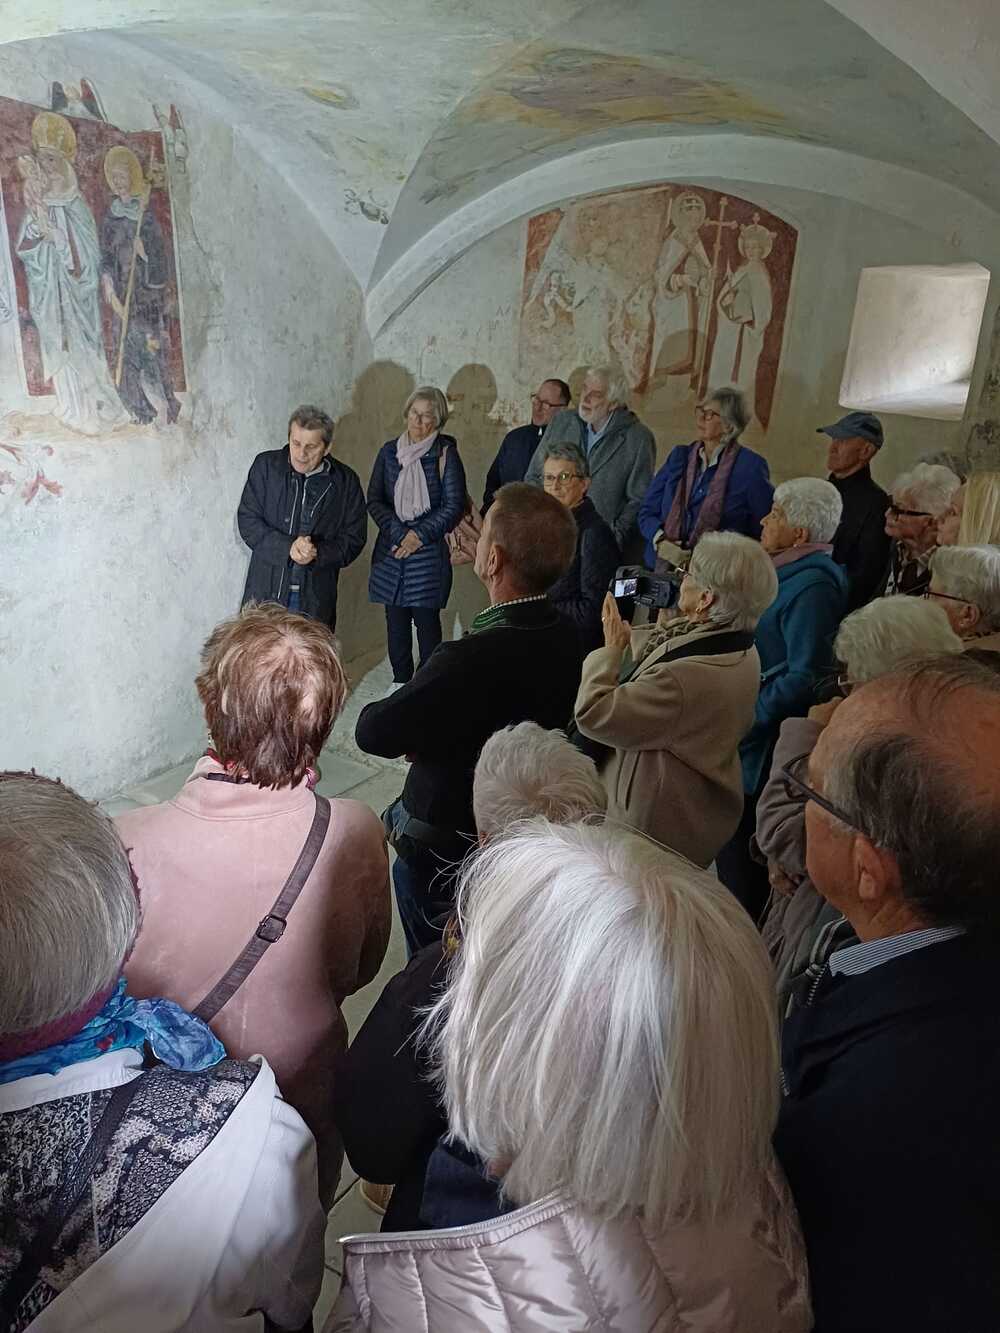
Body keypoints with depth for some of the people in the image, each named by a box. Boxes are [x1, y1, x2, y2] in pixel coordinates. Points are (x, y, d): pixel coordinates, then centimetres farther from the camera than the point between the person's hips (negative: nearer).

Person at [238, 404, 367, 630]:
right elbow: (247, 520, -2)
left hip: (316, 597, 0)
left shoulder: (345, 481, 1)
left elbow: (354, 538, 3)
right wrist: (287, 547, -17)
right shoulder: (265, 465, 1)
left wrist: (318, 553, -16)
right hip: (266, 591, 0)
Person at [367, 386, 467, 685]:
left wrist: (419, 535, -10)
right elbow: (374, 499, 5)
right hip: (391, 549, 4)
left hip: (429, 551, -3)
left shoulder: (446, 455, -3)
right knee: (395, 619, 7)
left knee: (427, 619, -3)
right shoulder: (389, 451, 7)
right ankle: (400, 680, 21)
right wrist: (399, 532, -8)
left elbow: (454, 507, -5)